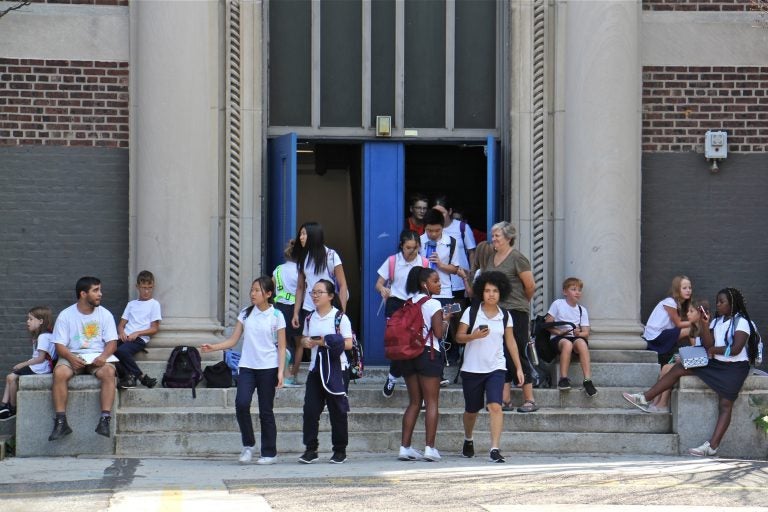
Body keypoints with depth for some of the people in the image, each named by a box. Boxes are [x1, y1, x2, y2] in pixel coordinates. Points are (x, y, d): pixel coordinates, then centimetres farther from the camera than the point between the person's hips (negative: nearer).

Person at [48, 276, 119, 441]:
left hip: (98, 357, 1)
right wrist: (71, 358, -24)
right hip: (73, 356, -1)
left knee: (109, 371, -33)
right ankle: (61, 422, -31)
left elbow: (112, 342, 1)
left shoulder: (105, 314, 6)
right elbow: (60, 345, -2)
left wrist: (104, 356, -21)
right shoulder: (66, 315, 2)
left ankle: (105, 420, -36)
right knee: (59, 372, -33)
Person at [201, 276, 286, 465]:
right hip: (246, 366, 3)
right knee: (241, 403, -16)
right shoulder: (245, 314, 8)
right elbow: (233, 340, 8)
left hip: (268, 368, -3)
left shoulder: (276, 316, -1)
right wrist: (214, 347, -8)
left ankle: (269, 453, 11)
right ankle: (248, 445, 2)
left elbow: (281, 347, 0)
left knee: (266, 410, 1)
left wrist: (280, 371, -9)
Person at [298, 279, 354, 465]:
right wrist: (306, 342, -3)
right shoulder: (310, 318, 10)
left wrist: (325, 342, -19)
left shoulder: (340, 317, -5)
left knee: (337, 410, 2)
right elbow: (304, 338, 21)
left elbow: (348, 343, -10)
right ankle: (310, 449, 3)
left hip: (336, 368, -4)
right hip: (315, 368, 4)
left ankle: (340, 450, 12)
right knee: (310, 409, -3)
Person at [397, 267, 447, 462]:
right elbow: (438, 332, -14)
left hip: (408, 354, 6)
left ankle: (405, 447, 5)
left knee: (414, 402, 11)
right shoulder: (433, 304, -9)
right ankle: (429, 447, -6)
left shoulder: (409, 302, 11)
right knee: (431, 402, -2)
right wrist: (445, 323, 7)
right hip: (428, 353, -6)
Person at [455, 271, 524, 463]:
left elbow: (510, 342, 11)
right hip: (472, 368, 0)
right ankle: (468, 440, 42)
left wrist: (518, 367, 9)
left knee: (495, 406, -18)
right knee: (471, 410, 13)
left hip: (496, 368, 0)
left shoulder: (505, 316, 5)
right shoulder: (471, 312, -2)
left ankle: (495, 449, -21)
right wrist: (474, 336, -22)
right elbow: (459, 337, -2)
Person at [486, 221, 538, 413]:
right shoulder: (492, 257, 12)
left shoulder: (517, 258, -10)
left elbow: (530, 286, -8)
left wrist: (521, 303, 8)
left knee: (516, 356, -5)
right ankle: (505, 400, 11)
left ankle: (529, 400, 2)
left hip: (516, 313, -7)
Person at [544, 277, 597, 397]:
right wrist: (559, 332, -14)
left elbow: (586, 333, 8)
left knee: (581, 342, -35)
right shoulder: (558, 304, 4)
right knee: (567, 343, -39)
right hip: (557, 338, -2)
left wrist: (579, 333, -15)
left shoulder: (582, 310, 14)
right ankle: (563, 379, -34)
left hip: (576, 337, 2)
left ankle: (588, 380, -39)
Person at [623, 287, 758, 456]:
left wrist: (714, 350, -3)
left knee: (725, 404, -20)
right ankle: (644, 399, -3)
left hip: (734, 368, -8)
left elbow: (735, 349, -18)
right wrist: (704, 325, -11)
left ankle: (712, 446, -34)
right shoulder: (716, 321, 15)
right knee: (679, 368, -2)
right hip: (716, 364, 8)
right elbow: (708, 345, 1)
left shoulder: (741, 322, -6)